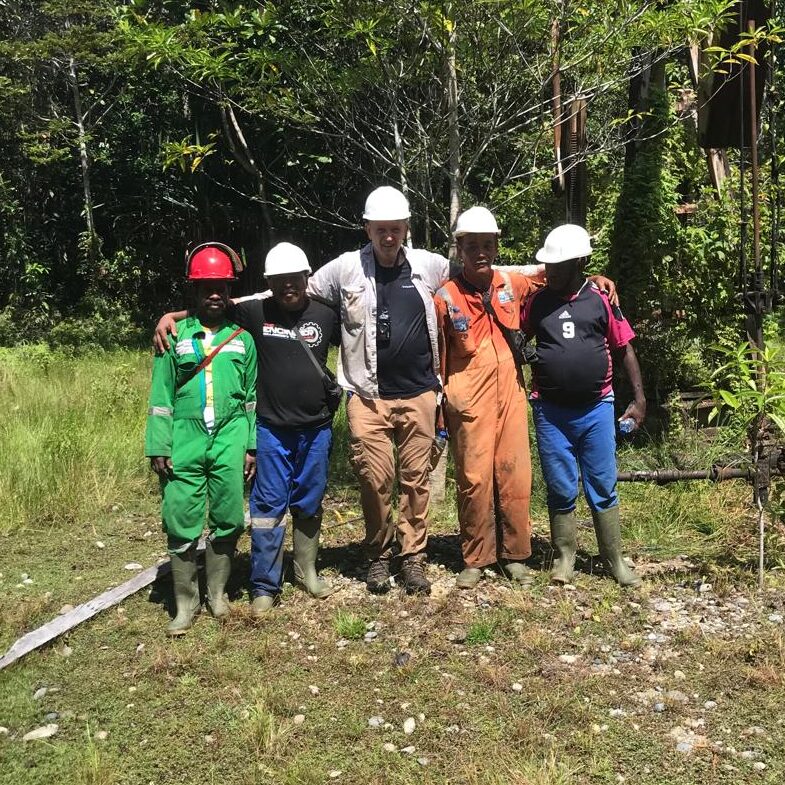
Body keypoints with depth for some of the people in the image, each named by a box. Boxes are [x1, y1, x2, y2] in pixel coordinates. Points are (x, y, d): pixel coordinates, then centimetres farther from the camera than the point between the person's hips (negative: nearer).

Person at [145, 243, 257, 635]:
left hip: (229, 441, 1)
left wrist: (251, 445, 7)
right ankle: (185, 603, 14)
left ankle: (217, 594, 23)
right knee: (181, 524, 1)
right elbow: (161, 395, 3)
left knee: (226, 521, 7)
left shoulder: (242, 339, 9)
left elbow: (251, 395, 11)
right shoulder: (174, 335, 4)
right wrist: (158, 447, -2)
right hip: (185, 441, -1)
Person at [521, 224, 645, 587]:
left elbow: (624, 350, 5)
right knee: (561, 490, 8)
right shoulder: (537, 302, 1)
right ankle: (564, 556, 23)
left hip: (596, 409, -1)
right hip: (550, 411, 1)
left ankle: (614, 560, 20)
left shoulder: (601, 300, -1)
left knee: (603, 488, 7)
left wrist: (639, 399, 3)